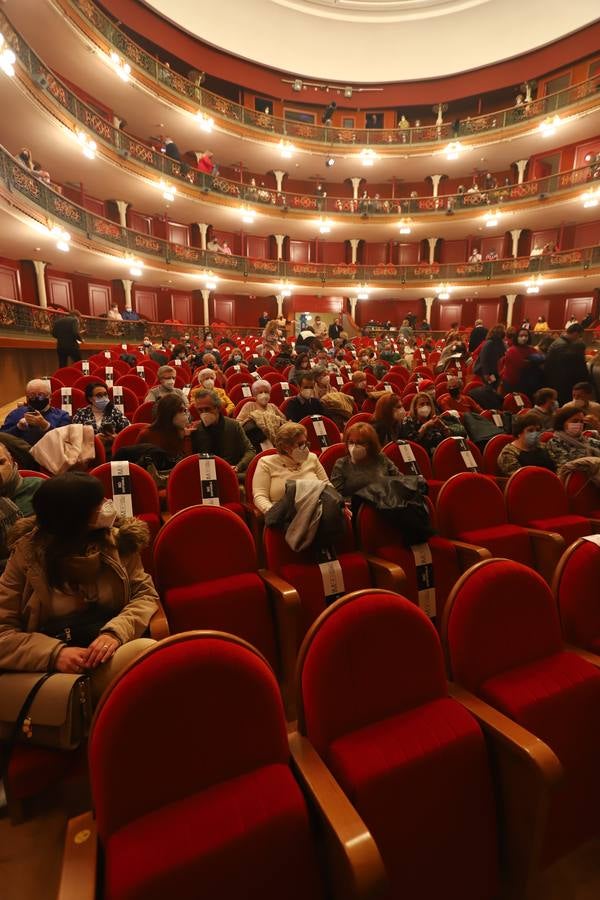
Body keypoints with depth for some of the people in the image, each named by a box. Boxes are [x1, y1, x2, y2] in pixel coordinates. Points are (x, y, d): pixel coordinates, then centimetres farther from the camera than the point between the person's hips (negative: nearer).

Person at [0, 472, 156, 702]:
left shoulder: (118, 540, 3)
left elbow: (146, 594, 2)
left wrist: (116, 631, -18)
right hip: (67, 666, -3)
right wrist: (55, 653, -20)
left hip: (114, 649, 3)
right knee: (147, 653, -33)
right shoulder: (27, 556, -3)